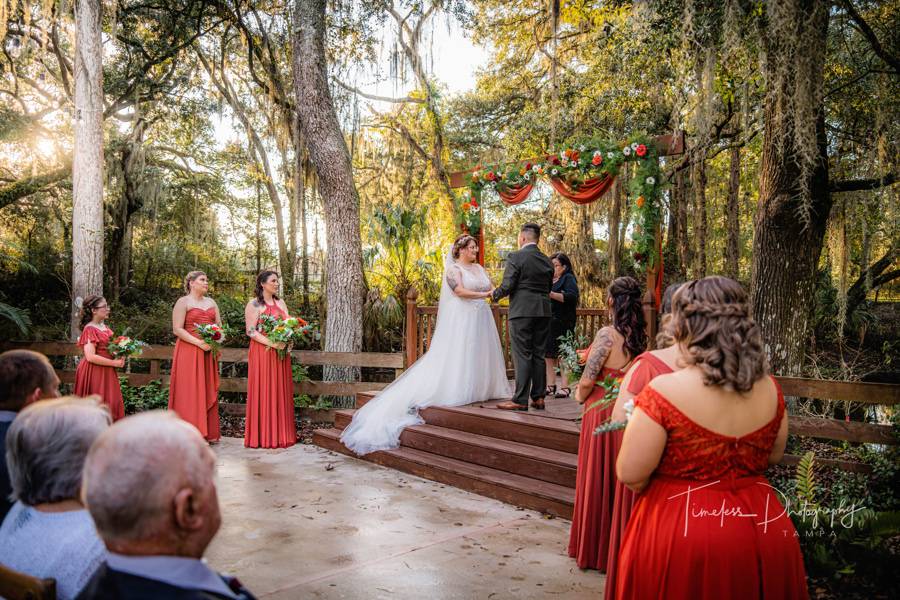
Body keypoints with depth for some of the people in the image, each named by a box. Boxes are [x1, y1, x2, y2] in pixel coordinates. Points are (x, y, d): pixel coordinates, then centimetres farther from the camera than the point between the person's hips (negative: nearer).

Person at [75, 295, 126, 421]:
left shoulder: (105, 327, 12)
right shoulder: (89, 329, -12)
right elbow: (90, 357, -20)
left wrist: (119, 357, 5)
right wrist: (114, 363, -16)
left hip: (107, 372, 8)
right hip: (94, 372, -8)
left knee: (112, 404, 7)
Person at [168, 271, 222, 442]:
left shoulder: (211, 302, 17)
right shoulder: (183, 302, -2)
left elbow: (219, 325, 17)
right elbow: (177, 329, -10)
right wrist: (199, 343, -18)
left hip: (208, 352, 6)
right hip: (189, 352, -6)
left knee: (208, 391, 5)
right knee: (190, 391, -6)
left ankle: (208, 433, 10)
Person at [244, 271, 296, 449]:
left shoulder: (281, 303, 15)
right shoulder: (253, 304, -3)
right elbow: (251, 331, -11)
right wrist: (272, 343, -20)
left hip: (281, 353, 6)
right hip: (262, 352, -6)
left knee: (281, 392, 5)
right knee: (263, 392, -3)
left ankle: (281, 434, 11)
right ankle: (263, 435, 3)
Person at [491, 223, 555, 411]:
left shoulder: (516, 257, -9)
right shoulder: (547, 260, 10)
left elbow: (506, 287, -12)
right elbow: (549, 288, 15)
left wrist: (494, 294, 7)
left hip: (522, 311, -6)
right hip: (543, 311, 6)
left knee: (522, 356, -4)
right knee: (539, 355, 11)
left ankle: (520, 400, -2)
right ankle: (538, 397, 16)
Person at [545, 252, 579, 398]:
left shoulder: (568, 278, -1)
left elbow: (572, 297, -17)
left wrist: (551, 294, -23)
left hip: (562, 324, -7)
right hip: (547, 323, 7)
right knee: (548, 355, 6)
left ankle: (566, 388, -2)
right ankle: (550, 386, 12)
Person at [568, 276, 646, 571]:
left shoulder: (608, 334, -18)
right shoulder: (641, 334, -1)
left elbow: (587, 381, -17)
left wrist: (580, 396, 4)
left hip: (602, 413, -5)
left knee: (599, 480, 9)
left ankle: (596, 549, 22)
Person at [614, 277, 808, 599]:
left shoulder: (664, 391, -23)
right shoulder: (769, 388, -6)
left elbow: (630, 475, -20)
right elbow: (774, 455, 10)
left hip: (679, 531, -4)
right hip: (762, 528, 5)